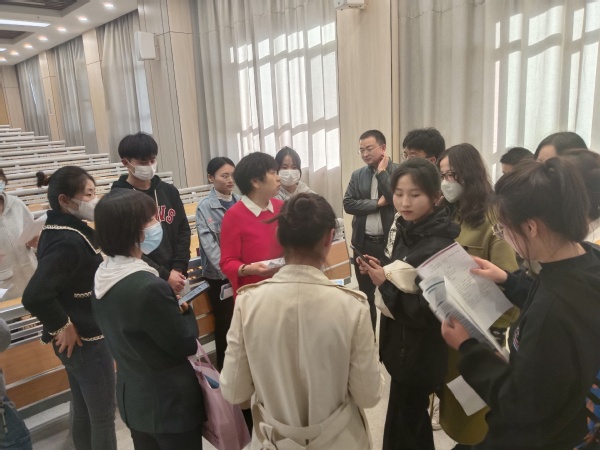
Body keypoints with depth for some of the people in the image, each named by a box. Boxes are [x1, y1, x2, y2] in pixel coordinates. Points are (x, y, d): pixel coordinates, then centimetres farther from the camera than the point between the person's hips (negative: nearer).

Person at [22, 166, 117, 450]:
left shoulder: (57, 230, 4)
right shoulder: (69, 241, -26)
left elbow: (50, 282, 16)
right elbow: (34, 296, -33)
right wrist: (62, 326, -18)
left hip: (78, 338, 9)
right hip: (86, 339, -9)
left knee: (82, 412, 22)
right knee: (103, 416, 7)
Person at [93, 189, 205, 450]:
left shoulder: (102, 276, -4)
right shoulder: (149, 287, -31)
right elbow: (186, 345, -20)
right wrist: (184, 308, -5)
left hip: (133, 398, 8)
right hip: (170, 404, -7)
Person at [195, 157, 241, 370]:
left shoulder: (241, 202, 4)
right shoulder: (204, 207, -6)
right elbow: (209, 245, -12)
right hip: (220, 276, -3)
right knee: (225, 323, 9)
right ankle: (225, 368, 28)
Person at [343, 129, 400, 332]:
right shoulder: (357, 175, 6)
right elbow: (348, 203, -4)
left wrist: (382, 172, -13)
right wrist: (377, 203, -13)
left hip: (390, 242, -4)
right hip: (363, 243, 4)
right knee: (365, 293, 15)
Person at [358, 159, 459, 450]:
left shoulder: (438, 247, -24)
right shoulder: (407, 230, 2)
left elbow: (428, 313, -25)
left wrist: (385, 283, -24)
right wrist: (381, 271, -5)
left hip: (419, 355, -8)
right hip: (403, 346, 8)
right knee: (415, 423, 26)